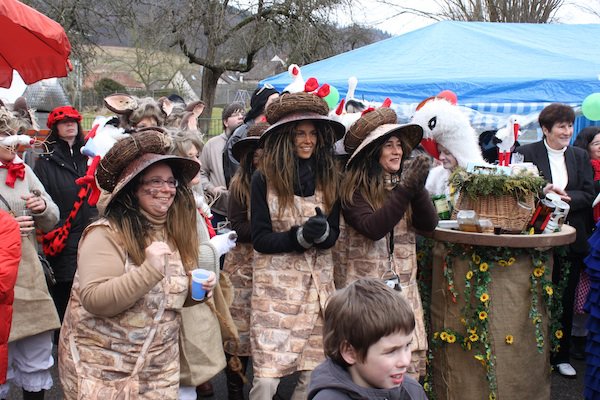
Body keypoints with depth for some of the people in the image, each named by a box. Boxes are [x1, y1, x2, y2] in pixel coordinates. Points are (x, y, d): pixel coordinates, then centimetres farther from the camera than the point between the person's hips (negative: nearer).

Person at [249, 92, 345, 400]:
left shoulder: (328, 177, 5)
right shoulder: (263, 179, -5)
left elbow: (334, 234, 4)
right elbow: (260, 239, -6)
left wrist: (322, 232, -19)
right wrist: (300, 236, -21)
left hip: (318, 283, 3)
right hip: (275, 284, -3)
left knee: (314, 374, 6)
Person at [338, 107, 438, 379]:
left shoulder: (404, 180, 9)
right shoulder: (354, 187, -6)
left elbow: (429, 225, 0)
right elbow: (372, 227, -19)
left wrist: (418, 188, -15)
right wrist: (407, 189, -22)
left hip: (402, 283, 5)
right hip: (364, 284, -5)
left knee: (410, 361, 2)